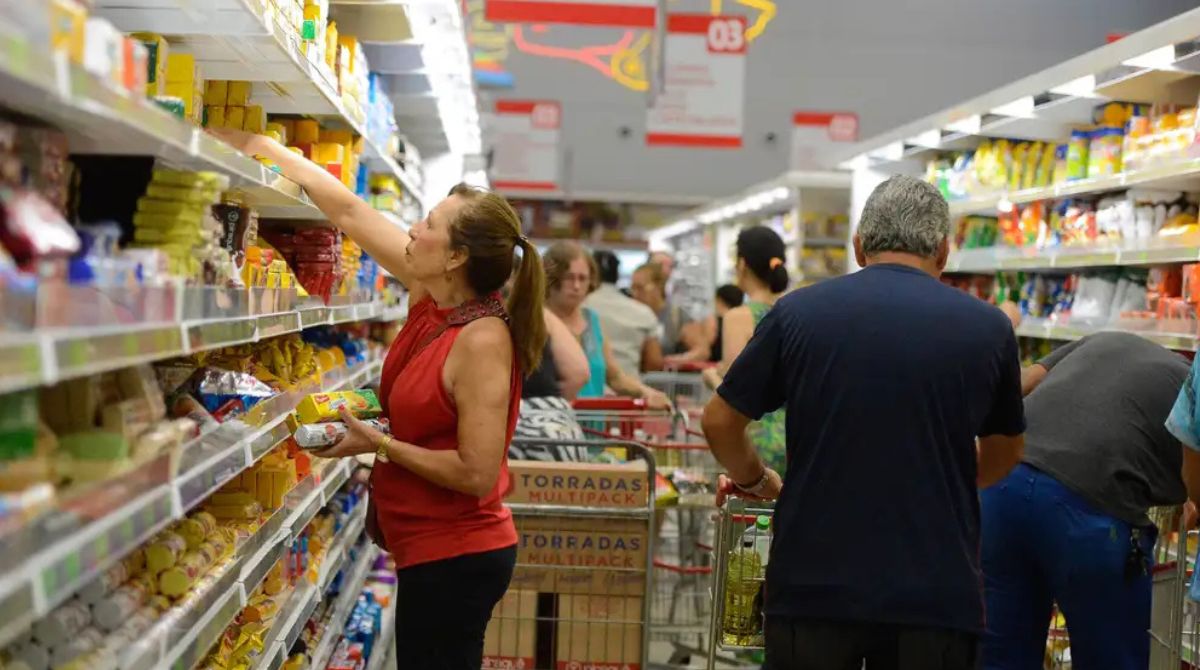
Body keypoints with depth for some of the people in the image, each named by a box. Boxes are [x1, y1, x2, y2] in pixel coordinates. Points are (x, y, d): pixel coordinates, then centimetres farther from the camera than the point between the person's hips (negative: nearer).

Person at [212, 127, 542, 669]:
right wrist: (258, 146, 8)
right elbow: (349, 212, 6)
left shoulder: (482, 340, -22)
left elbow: (477, 473, -24)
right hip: (435, 548, 9)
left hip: (455, 557, -9)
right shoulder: (431, 297, 0)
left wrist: (379, 445, -16)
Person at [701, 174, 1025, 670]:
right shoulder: (988, 327, 2)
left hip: (814, 584, 0)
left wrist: (756, 481, 25)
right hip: (935, 591, 0)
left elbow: (719, 422, 6)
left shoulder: (798, 312, -1)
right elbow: (1002, 456, 17)